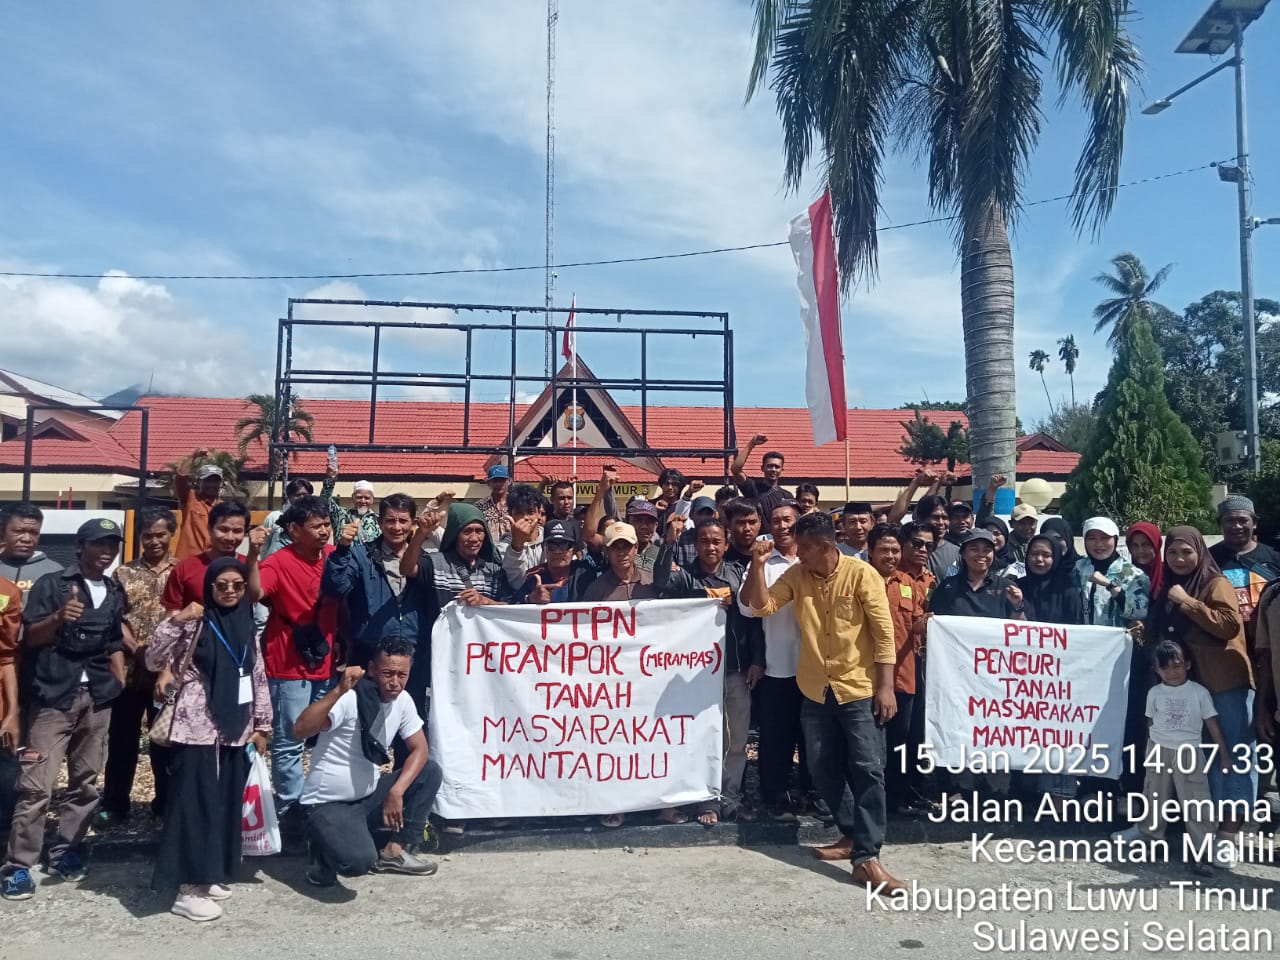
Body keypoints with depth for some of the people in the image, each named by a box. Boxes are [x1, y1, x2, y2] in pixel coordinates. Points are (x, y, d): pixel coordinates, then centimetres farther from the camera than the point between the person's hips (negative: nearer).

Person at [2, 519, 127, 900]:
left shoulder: (115, 593, 12)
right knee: (37, 785, -7)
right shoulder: (51, 584, -2)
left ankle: (66, 851, 20)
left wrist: (121, 687, 10)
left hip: (98, 698, 5)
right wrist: (58, 618, -23)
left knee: (86, 781, 8)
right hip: (54, 696, -4)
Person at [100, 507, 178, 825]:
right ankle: (114, 804, 22)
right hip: (131, 670, 1)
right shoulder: (124, 574, 7)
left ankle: (166, 802, 21)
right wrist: (136, 648, -12)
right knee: (122, 739, 9)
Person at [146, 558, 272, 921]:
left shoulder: (247, 628, 9)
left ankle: (210, 875, 26)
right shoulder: (194, 623, -7)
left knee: (225, 804, 12)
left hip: (235, 731, 6)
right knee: (194, 804, -2)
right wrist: (175, 620, -27)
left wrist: (262, 725, 13)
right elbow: (154, 661, -16)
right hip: (197, 729, -6)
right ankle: (188, 889, 6)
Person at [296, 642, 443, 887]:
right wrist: (340, 690, -46)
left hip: (368, 797, 7)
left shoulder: (402, 700, -3)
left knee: (430, 771, -6)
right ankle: (325, 844, 5)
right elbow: (300, 731, -36)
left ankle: (393, 851, 5)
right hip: (330, 804, -7)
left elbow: (420, 749, -1)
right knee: (359, 860, -31)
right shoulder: (350, 699, -24)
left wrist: (396, 791, -16)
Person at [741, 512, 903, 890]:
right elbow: (761, 607, -6)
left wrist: (886, 686, -14)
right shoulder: (796, 575, -1)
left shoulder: (861, 574, -13)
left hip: (859, 689, -5)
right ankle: (853, 833, 29)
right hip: (815, 690, 5)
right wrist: (758, 565, -19)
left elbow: (884, 632, -12)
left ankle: (867, 858, -4)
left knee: (867, 770, -7)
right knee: (824, 771, 11)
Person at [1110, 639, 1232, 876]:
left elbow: (1212, 724, 0)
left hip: (1188, 752, -3)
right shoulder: (1155, 693, 2)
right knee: (1156, 797, 17)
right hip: (1159, 751, 3)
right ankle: (1150, 831, 35)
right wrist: (1150, 749, 12)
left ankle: (1201, 852, -5)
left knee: (1197, 803, -7)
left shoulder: (1199, 692, -4)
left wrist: (1224, 754, 1)